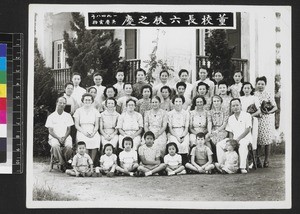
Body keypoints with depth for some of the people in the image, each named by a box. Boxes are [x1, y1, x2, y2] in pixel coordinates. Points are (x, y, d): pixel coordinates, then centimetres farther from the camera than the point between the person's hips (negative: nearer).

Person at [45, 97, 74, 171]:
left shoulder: (68, 116, 13)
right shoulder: (51, 116, 7)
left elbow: (69, 129, 9)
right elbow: (50, 131, 2)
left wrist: (64, 137, -11)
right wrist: (58, 138, -14)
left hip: (66, 137, 1)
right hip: (54, 137, -1)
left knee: (69, 146, -33)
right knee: (55, 145, -37)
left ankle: (66, 162, -9)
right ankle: (62, 163, -23)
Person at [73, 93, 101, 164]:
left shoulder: (95, 111, 15)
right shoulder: (78, 111, 11)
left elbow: (97, 125, 10)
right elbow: (76, 125, 5)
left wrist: (93, 133, -10)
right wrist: (84, 132, -11)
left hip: (93, 131, 1)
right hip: (82, 131, -1)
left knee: (96, 139, -30)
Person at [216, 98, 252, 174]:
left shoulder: (246, 115, -1)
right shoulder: (230, 118, 16)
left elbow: (248, 130, -10)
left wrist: (238, 139, -19)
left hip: (245, 138, -5)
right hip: (234, 139, 6)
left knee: (243, 145, -40)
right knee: (219, 144, -15)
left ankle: (242, 167, -41)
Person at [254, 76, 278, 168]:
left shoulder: (269, 95, 6)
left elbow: (275, 107, 3)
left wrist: (269, 112, -15)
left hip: (267, 119, -1)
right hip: (256, 119, 1)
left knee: (267, 140, -3)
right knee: (257, 140, -4)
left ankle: (266, 160, 5)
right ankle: (257, 160, 6)